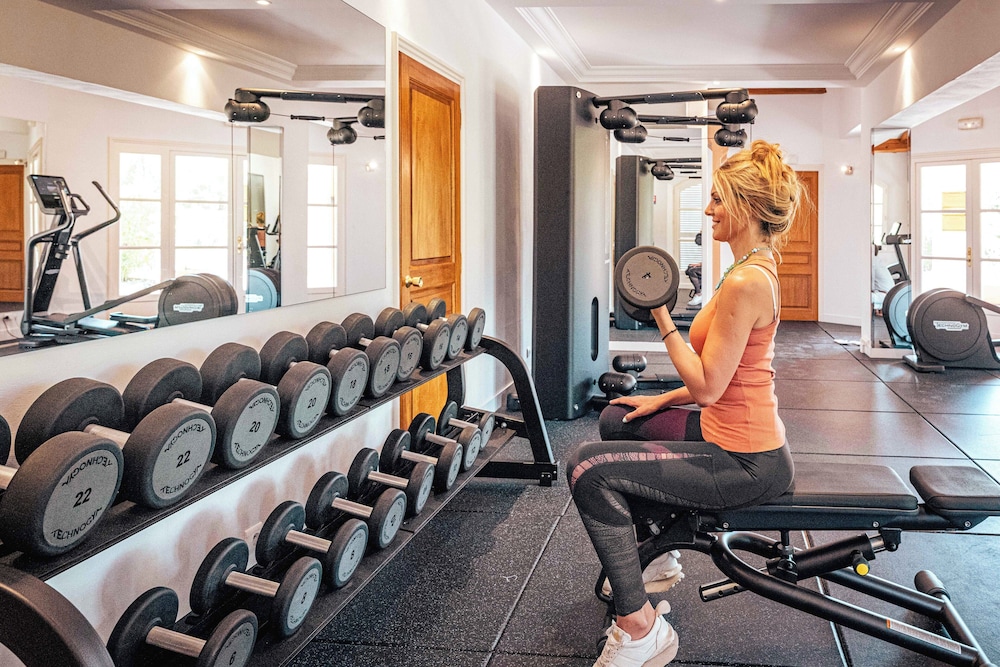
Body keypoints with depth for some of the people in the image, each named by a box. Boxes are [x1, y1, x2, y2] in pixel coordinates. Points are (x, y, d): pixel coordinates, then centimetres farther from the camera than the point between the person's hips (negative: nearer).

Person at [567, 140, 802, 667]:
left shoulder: (745, 281, -24)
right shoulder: (759, 269, 9)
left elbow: (707, 386, -23)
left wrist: (662, 317, -19)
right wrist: (662, 400, 14)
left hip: (744, 462, -10)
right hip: (738, 436, 11)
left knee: (587, 467, -17)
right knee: (617, 420, 24)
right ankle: (655, 551, 36)